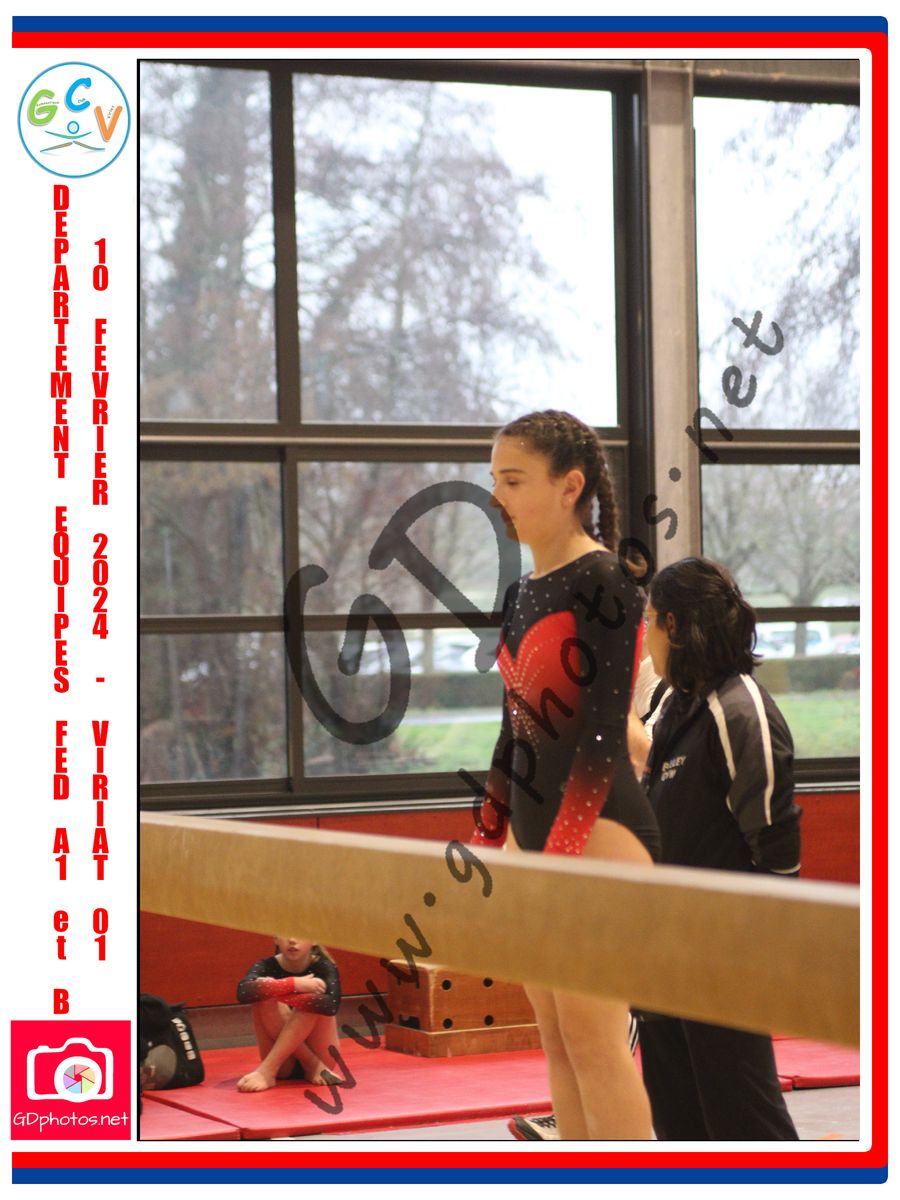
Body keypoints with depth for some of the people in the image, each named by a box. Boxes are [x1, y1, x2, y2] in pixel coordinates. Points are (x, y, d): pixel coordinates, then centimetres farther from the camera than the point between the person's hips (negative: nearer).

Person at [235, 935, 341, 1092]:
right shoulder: (267, 966, -6)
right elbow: (243, 992, -31)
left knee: (314, 998, -26)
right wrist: (293, 984, -36)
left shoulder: (323, 967, -8)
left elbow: (332, 1004, -31)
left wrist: (278, 991, -31)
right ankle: (312, 1067, -20)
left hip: (319, 1054, -1)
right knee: (265, 995, -22)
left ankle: (267, 1070, -29)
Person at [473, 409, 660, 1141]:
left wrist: (559, 852, -22)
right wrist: (487, 839, 18)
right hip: (534, 830, 9)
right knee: (554, 1033, 9)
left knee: (592, 1031, -10)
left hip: (598, 829, -9)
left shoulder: (603, 582, -11)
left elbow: (602, 732, -17)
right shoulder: (524, 593, 14)